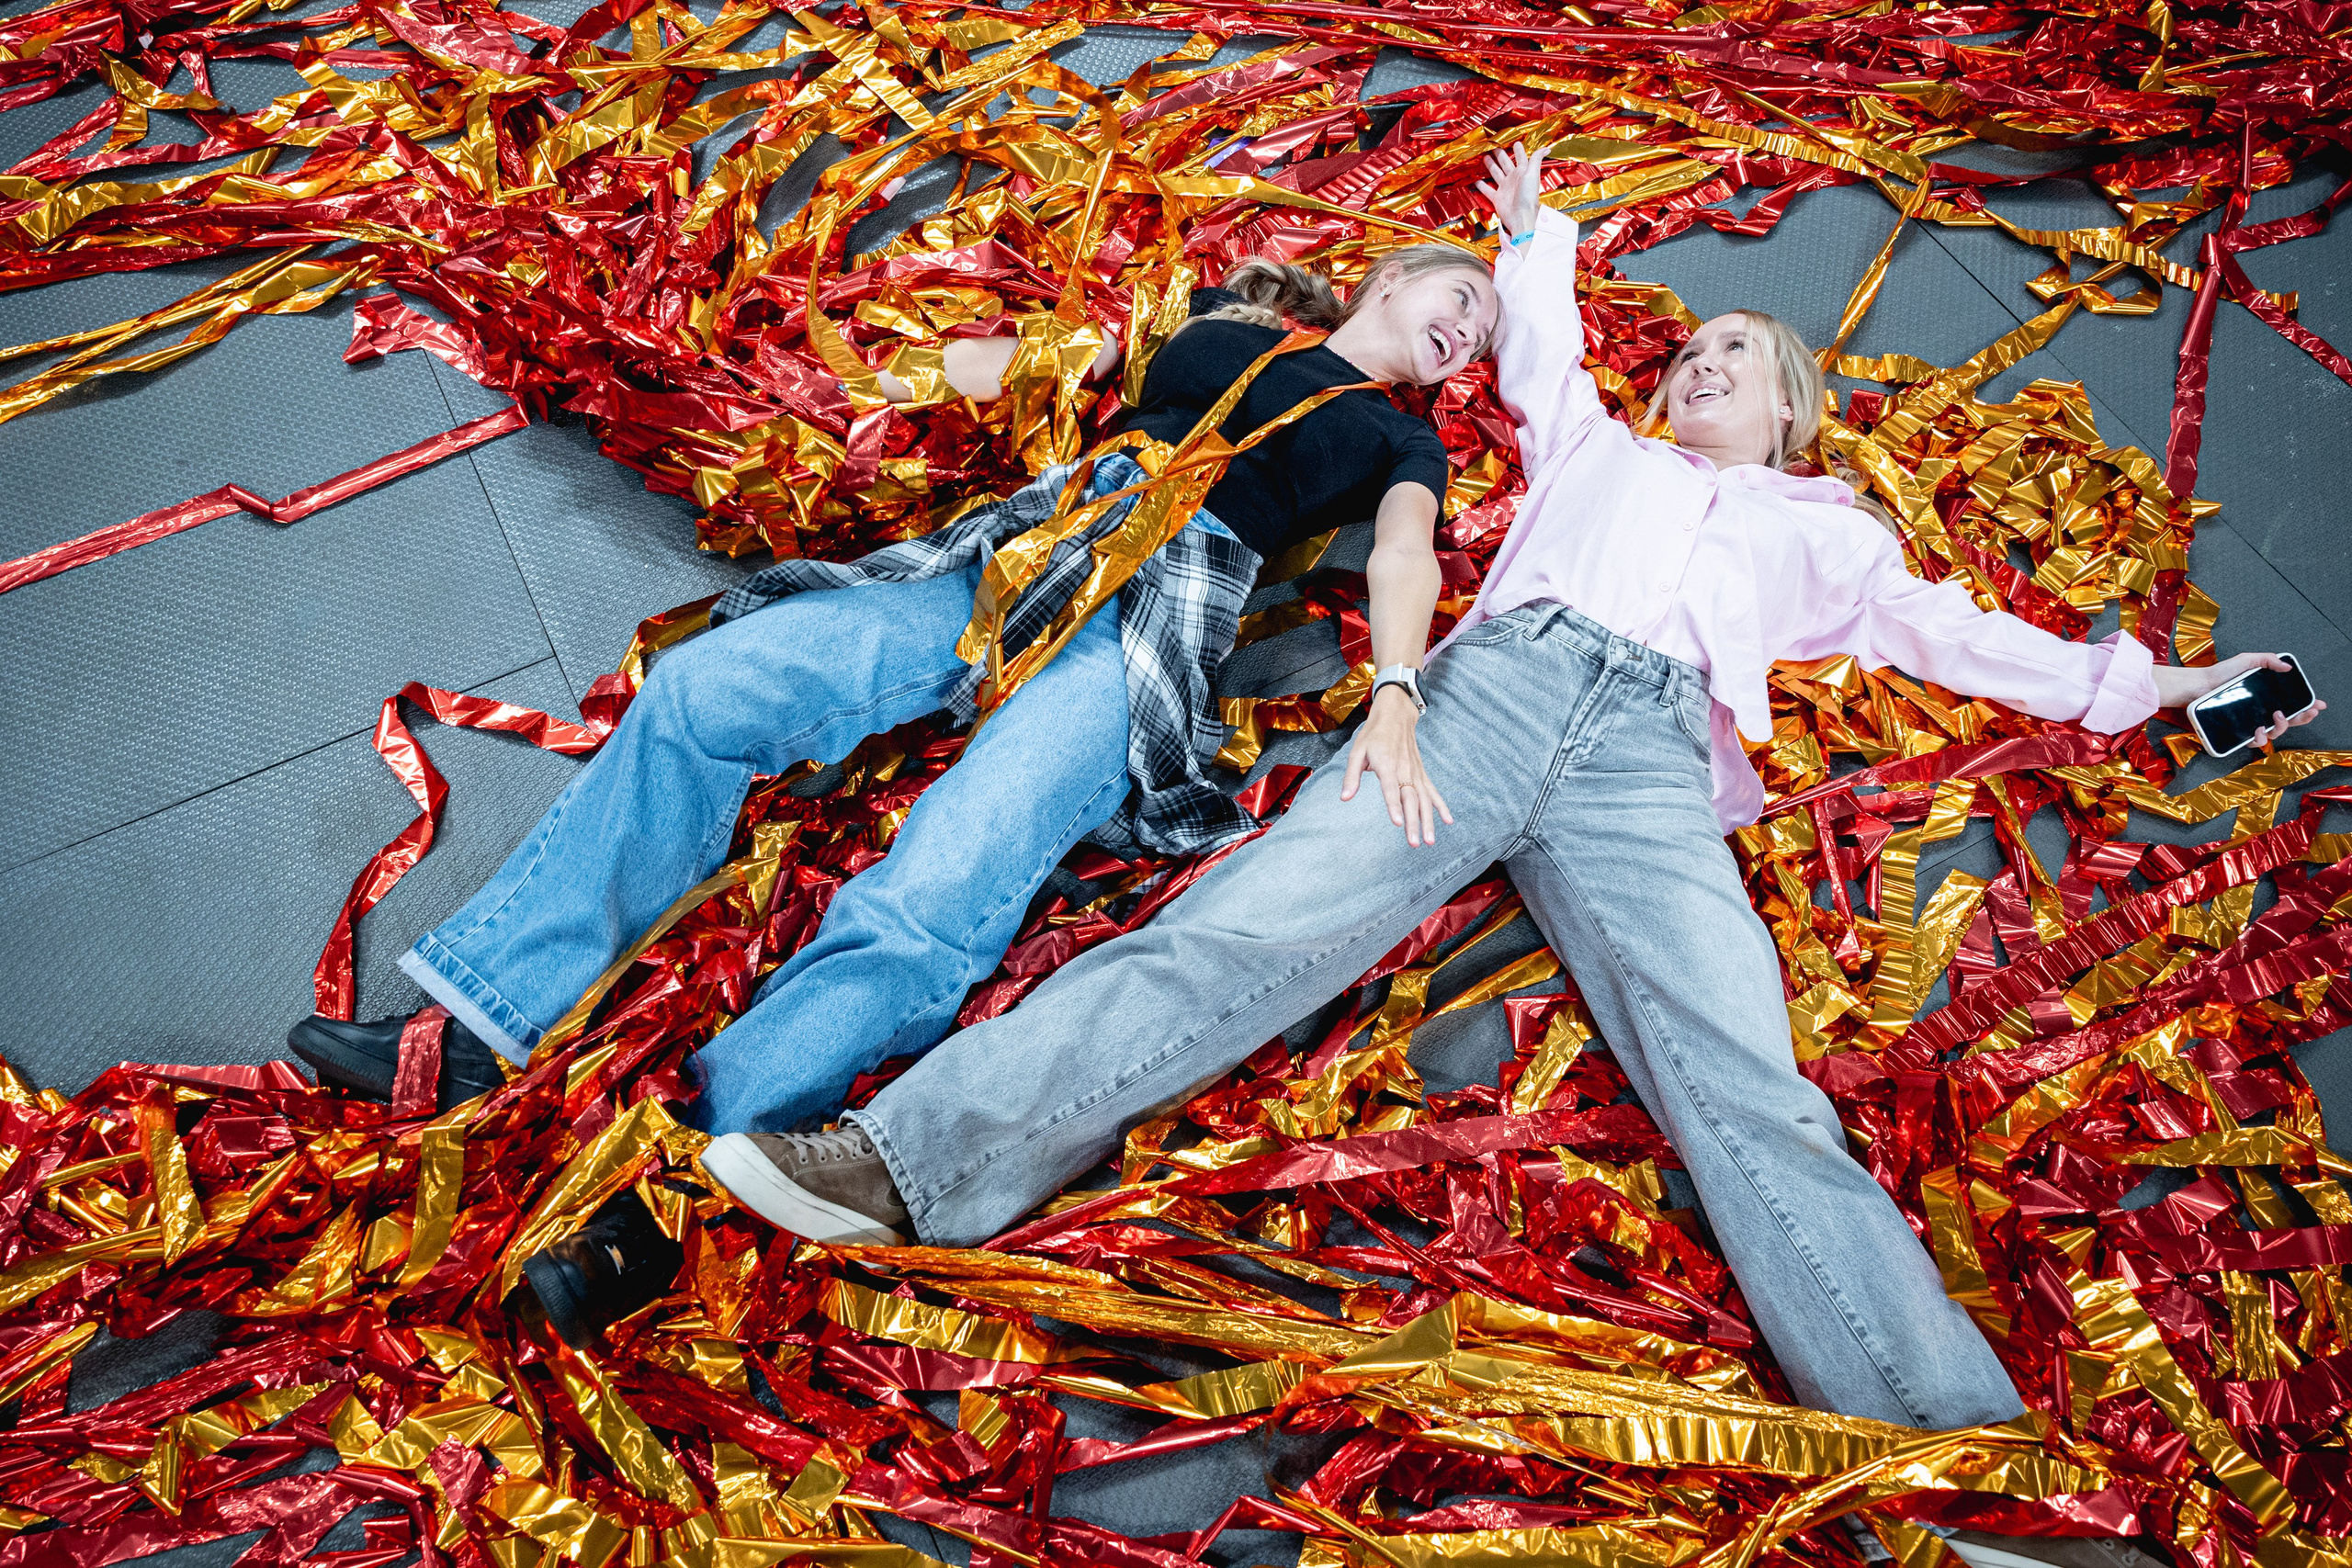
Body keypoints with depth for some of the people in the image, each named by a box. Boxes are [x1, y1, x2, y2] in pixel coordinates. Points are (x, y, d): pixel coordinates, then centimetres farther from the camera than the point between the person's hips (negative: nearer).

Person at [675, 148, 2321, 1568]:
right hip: (1493, 685, 0)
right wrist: (1537, 228, 57)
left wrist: (2138, 681, 41)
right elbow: (1539, 345, 44)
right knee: (1237, 933, -22)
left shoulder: (1822, 537, 36)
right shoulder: (1599, 447, 37)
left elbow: (1955, 631, 39)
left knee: (1757, 1106, -21)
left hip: (1649, 762, 0)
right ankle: (910, 1159, -31)